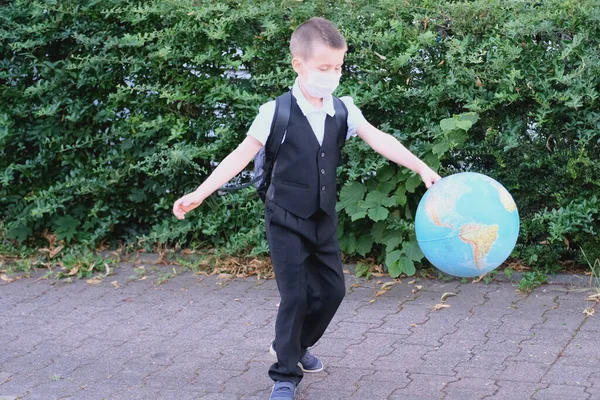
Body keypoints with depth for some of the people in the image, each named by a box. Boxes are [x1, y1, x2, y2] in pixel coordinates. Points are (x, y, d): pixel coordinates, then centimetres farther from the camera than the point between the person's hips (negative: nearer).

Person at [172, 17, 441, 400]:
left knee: (332, 289, 11)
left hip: (324, 219, 5)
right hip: (287, 220, -5)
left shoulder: (343, 110, -3)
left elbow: (379, 140, -8)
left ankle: (296, 346, 35)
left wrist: (423, 169, -18)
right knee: (295, 296, -6)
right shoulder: (277, 112, -16)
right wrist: (201, 193, -21)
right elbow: (243, 155, -15)